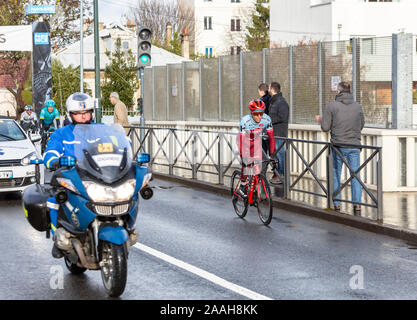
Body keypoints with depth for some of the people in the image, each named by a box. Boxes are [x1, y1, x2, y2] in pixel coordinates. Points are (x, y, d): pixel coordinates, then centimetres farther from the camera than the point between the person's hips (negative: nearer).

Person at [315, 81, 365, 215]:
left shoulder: (332, 106, -6)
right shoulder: (357, 106, 4)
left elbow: (325, 127, -4)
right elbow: (362, 125, 13)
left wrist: (320, 120, 16)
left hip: (338, 146, -2)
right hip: (354, 146, 2)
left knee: (335, 175, 9)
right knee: (356, 175, 4)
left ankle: (336, 204, 10)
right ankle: (357, 204, -2)